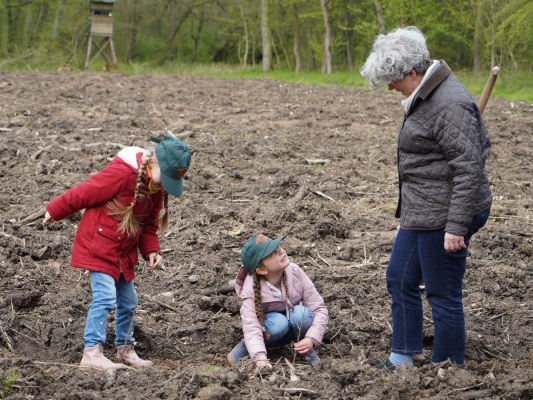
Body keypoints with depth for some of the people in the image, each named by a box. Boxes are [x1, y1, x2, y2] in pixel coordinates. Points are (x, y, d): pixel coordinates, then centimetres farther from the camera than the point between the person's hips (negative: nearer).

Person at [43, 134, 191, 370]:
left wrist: (151, 250, -3)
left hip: (124, 251, 8)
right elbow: (85, 193, -16)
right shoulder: (122, 173, -24)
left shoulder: (158, 187, 3)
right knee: (105, 296, -17)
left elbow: (149, 224, 13)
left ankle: (125, 350, 27)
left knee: (128, 301, 13)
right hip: (98, 244, -8)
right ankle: (91, 351, -15)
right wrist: (55, 211, -7)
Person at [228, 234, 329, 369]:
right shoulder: (251, 291, -29)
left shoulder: (294, 271, -24)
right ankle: (244, 346, -9)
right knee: (278, 323, -36)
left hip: (296, 326, 2)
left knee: (301, 313, -32)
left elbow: (319, 308, -20)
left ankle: (305, 350, -6)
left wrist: (311, 339, -36)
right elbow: (252, 327, -40)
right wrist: (260, 357, -59)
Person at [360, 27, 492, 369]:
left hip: (444, 215, -11)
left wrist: (456, 226, -27)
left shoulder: (450, 106, -22)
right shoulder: (428, 95, 10)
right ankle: (403, 359, 31)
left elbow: (469, 168, -25)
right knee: (400, 279, 19)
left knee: (443, 295, 0)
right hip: (422, 212, 11)